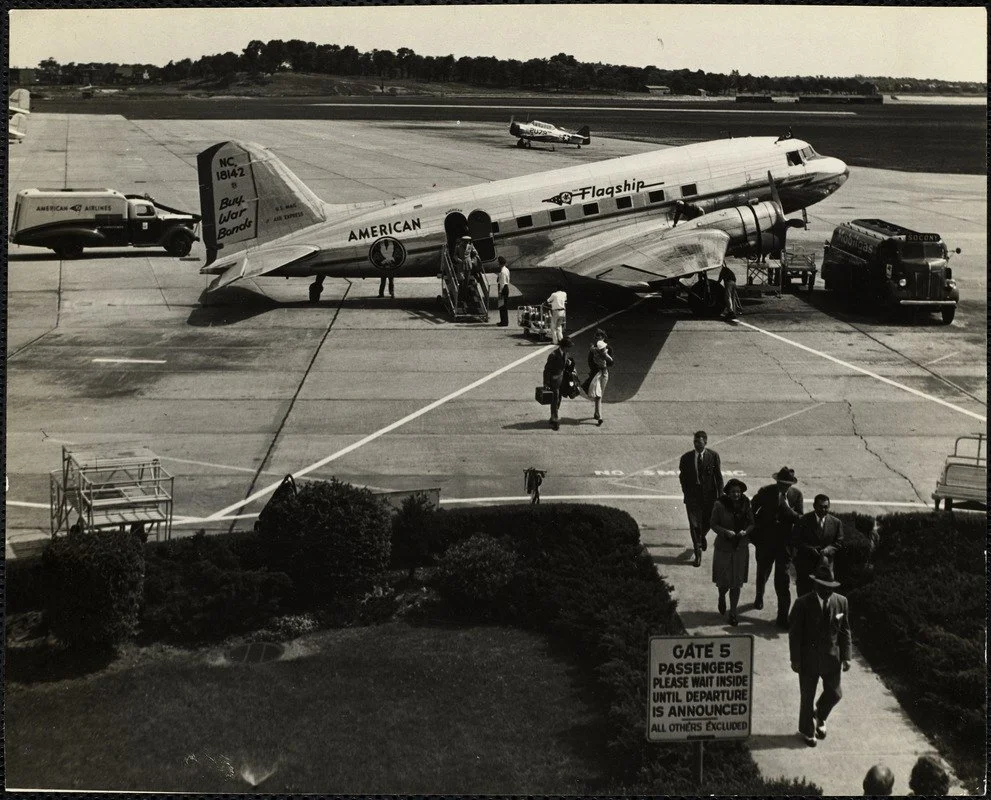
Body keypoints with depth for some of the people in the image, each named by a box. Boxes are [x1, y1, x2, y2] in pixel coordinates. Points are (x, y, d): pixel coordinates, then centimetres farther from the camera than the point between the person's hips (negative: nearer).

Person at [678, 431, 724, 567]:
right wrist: (686, 492, 3)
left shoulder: (713, 456, -5)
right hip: (692, 496, 0)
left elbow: (718, 477, -2)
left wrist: (720, 496, -5)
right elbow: (682, 477, 9)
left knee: (708, 521, 13)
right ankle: (698, 553, 3)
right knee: (694, 524, -5)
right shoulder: (686, 458, -2)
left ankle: (702, 536, 48)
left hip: (709, 495, 0)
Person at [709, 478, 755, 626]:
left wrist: (745, 531, -15)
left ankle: (733, 612, 16)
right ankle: (722, 597, 38)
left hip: (741, 548, 2)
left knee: (736, 583, 4)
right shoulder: (720, 505, -11)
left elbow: (752, 523, 5)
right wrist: (726, 532, -22)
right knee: (723, 581, 3)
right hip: (723, 547, -2)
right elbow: (713, 524, -6)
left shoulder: (745, 504, -3)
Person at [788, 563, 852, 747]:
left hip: (832, 658, 3)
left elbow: (845, 631, 3)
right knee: (807, 697, 10)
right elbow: (794, 633, -9)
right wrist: (795, 660, -10)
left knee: (834, 694, 10)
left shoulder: (841, 602, -5)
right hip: (809, 659, -3)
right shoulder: (803, 604, -14)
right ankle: (806, 730, 32)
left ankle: (819, 717, 42)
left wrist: (846, 656, -1)